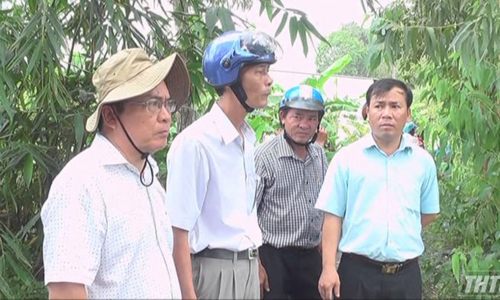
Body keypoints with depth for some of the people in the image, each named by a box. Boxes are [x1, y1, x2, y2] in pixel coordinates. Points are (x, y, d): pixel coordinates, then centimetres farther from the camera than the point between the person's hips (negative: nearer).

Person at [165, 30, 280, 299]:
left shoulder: (248, 138, 9)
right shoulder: (194, 141, -17)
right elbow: (179, 230, -17)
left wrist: (254, 264, 16)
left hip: (249, 266, 8)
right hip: (214, 270, -8)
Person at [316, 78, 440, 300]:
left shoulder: (423, 161, 5)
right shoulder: (346, 158, -2)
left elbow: (429, 213, 16)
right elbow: (333, 216, -3)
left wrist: (402, 236, 6)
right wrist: (329, 268, -9)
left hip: (407, 273, 2)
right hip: (358, 271, -2)